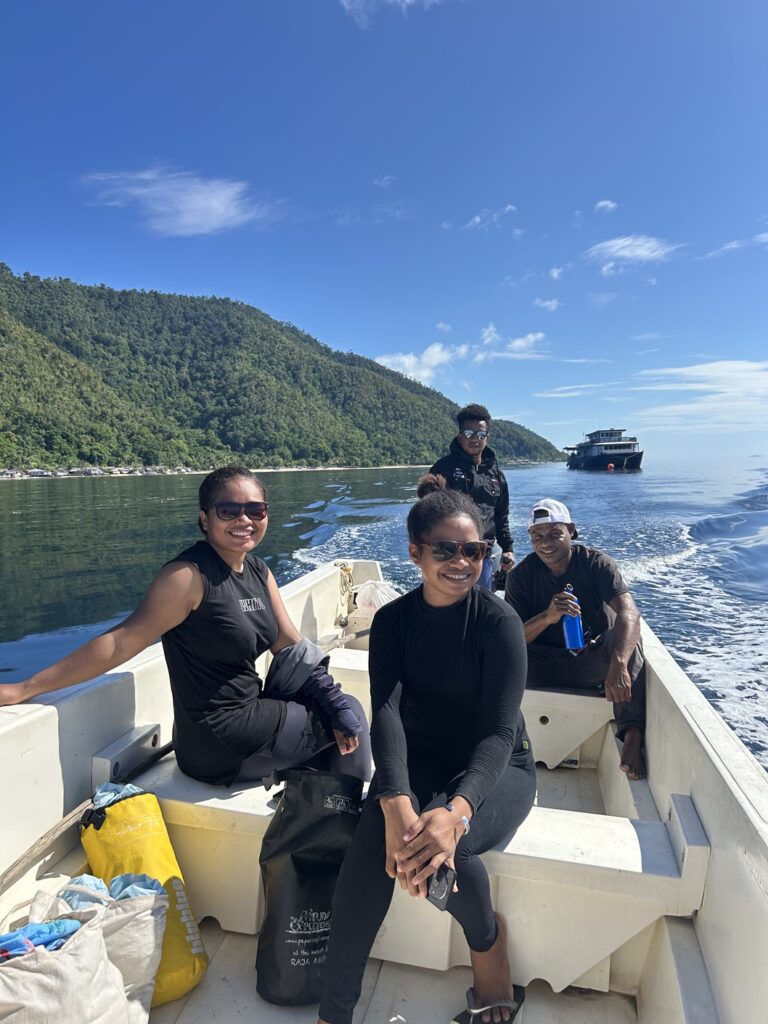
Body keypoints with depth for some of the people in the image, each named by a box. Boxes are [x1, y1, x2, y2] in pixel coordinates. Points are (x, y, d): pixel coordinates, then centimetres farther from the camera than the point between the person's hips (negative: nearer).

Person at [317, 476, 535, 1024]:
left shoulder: (499, 621, -16)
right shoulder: (393, 620, -7)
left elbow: (500, 731, -21)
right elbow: (386, 711, -18)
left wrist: (456, 810, -40)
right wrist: (396, 806, -36)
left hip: (498, 768, -2)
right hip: (420, 761, 2)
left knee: (442, 842, -30)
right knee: (371, 848, -27)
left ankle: (488, 940, 4)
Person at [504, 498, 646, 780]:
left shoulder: (597, 564, -11)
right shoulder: (521, 574, -8)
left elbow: (629, 613, -28)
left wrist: (618, 664, -47)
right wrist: (547, 617, -35)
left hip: (591, 662, 0)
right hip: (542, 667, 1)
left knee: (624, 637, -31)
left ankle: (633, 739, -34)